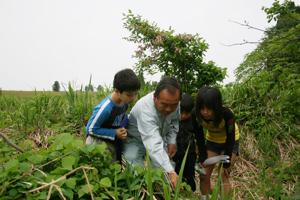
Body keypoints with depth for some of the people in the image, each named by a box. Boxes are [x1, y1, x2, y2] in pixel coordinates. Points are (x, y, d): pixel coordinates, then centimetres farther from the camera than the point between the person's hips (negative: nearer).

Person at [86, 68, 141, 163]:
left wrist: (122, 130, -7)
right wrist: (114, 133, -22)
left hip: (113, 143, 7)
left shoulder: (124, 101, -11)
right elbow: (91, 129, -21)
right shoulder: (105, 108, -32)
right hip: (98, 142, -7)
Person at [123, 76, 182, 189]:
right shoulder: (145, 109, -41)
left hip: (158, 137, 5)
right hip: (135, 140, -5)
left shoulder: (174, 102, -20)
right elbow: (154, 145, -48)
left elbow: (174, 121, 4)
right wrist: (170, 172, -54)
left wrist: (171, 141, -9)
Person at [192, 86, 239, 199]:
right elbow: (199, 136, -11)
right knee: (204, 176, 1)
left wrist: (226, 162, -17)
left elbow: (230, 138, -22)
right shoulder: (195, 114, -26)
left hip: (229, 142, -3)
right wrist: (202, 157, -11)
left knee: (223, 177, -10)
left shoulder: (227, 114, -35)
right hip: (212, 140, 4)